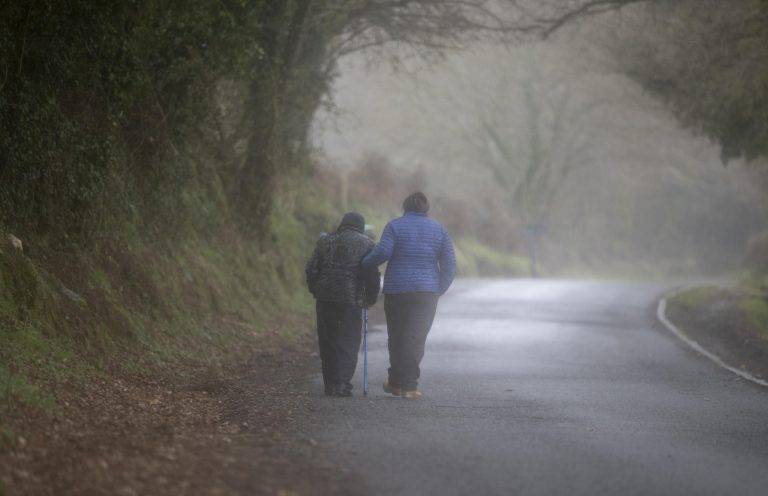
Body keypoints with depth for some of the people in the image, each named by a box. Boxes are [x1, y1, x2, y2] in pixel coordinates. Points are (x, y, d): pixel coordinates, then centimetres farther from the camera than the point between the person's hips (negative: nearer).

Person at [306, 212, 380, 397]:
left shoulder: (324, 241, 12)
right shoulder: (366, 244, 3)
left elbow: (311, 269, 10)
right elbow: (372, 275, -2)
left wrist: (316, 291, 19)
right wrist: (371, 298, 8)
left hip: (325, 298, 3)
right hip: (352, 299, -3)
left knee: (328, 342, 11)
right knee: (349, 342, 2)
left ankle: (330, 385, 13)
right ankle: (342, 384, -9)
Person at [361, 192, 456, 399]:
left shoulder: (395, 226, 1)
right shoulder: (439, 229, 9)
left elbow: (383, 252, -15)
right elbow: (449, 263, 5)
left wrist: (364, 264, -1)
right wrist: (439, 289, 11)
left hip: (396, 290, -1)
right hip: (427, 292, 1)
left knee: (396, 337, 11)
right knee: (416, 337, -1)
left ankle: (396, 383, 19)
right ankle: (408, 385, -8)